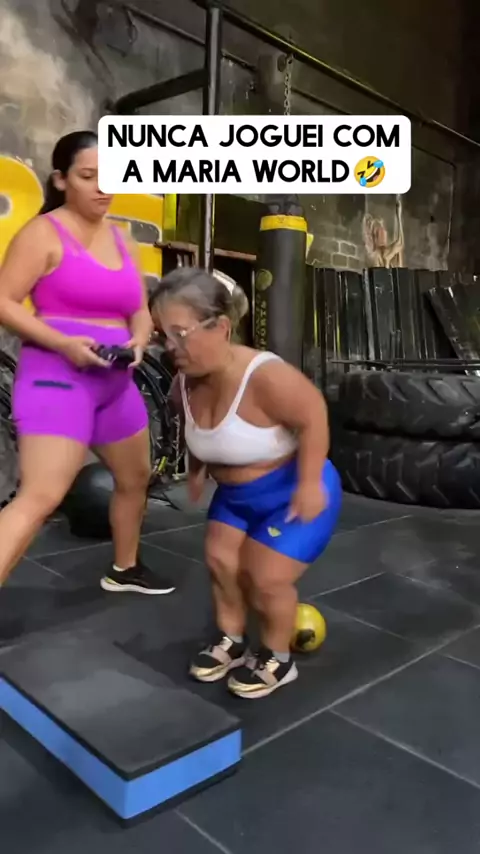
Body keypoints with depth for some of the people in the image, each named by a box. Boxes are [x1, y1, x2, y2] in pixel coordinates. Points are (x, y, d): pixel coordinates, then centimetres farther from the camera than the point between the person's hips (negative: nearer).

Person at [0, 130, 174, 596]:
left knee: (136, 477, 20)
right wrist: (63, 343, -24)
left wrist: (138, 342, -5)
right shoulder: (44, 233, -7)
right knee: (40, 497, -20)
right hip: (57, 376, -8)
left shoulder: (121, 242, 14)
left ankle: (124, 570, 42)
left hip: (115, 382, 8)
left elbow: (141, 312, 17)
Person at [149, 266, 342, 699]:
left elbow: (313, 417, -28)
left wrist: (309, 484, -25)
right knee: (219, 559, 10)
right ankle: (230, 640, 35)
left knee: (266, 578, -4)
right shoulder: (186, 382, -11)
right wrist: (197, 470, 12)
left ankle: (277, 659, 24)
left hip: (292, 491, -7)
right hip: (236, 493, 7)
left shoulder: (265, 376, -36)